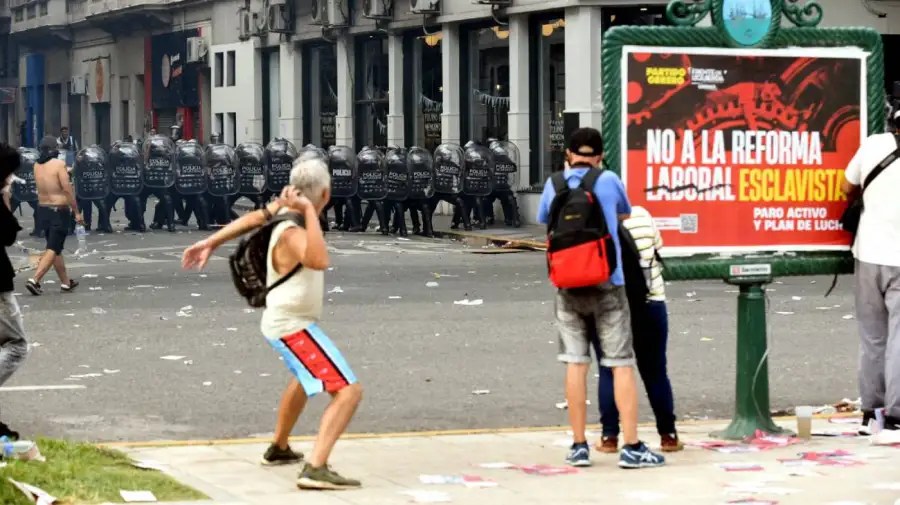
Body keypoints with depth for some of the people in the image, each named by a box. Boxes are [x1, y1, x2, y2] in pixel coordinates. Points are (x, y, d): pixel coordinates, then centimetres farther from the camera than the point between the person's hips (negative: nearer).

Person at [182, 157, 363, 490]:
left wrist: (211, 242, 26)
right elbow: (319, 261, -48)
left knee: (304, 378, 37)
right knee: (348, 391, -19)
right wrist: (309, 212, -43)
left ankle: (278, 448, 53)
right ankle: (316, 469, -31)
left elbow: (253, 219, 12)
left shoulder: (286, 209, -3)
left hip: (284, 322, 10)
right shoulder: (292, 233, -29)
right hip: (294, 327, -10)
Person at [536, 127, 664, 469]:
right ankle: (632, 447, -1)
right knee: (621, 364, 1)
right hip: (606, 285, -2)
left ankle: (579, 446, 8)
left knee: (576, 363, 7)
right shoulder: (608, 181, -3)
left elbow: (544, 220, 20)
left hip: (568, 287, 2)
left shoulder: (554, 184, 3)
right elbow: (625, 214, 17)